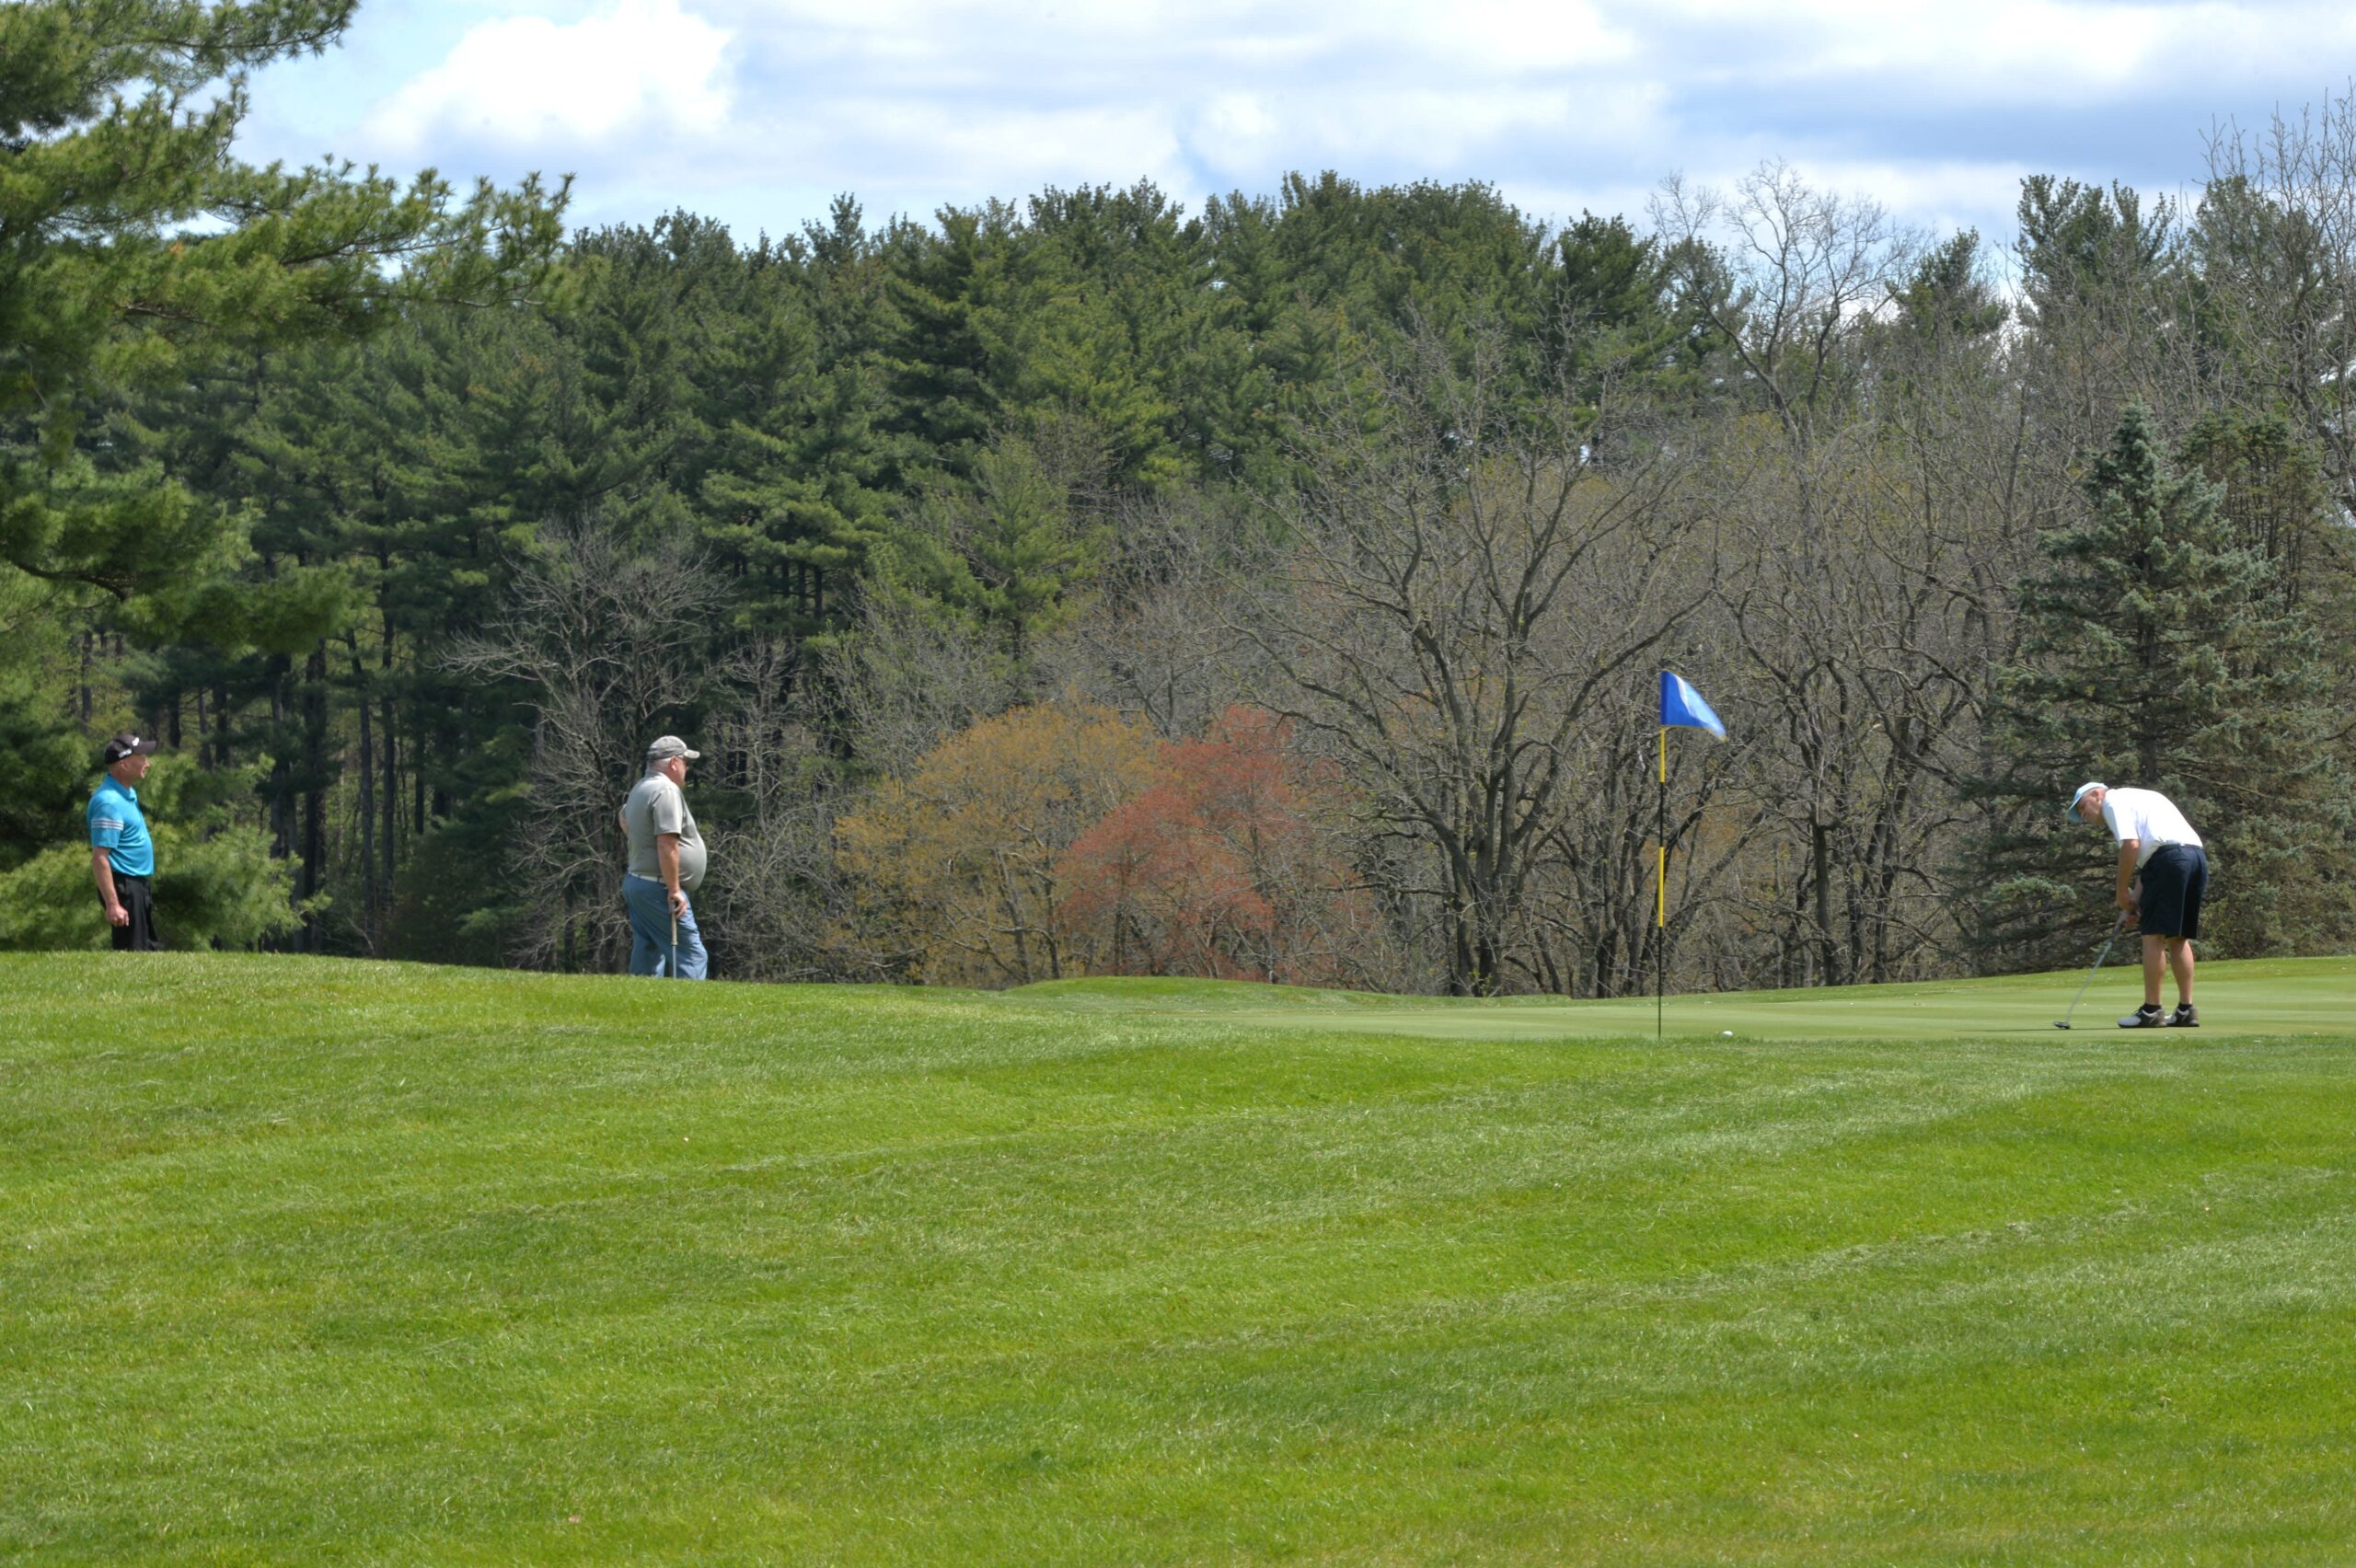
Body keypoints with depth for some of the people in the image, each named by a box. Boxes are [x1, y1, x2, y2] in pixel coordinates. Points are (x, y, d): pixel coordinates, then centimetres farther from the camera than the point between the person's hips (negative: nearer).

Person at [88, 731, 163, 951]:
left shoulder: (128, 793, 10)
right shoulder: (109, 802, -22)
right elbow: (100, 858, -25)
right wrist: (112, 904, -28)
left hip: (139, 885, 10)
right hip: (123, 886, -10)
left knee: (151, 949, 15)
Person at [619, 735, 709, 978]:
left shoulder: (639, 790, 16)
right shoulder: (667, 791, -15)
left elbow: (624, 818, 38)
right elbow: (667, 844, -23)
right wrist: (674, 890, -21)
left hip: (635, 883, 10)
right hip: (659, 890, -10)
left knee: (646, 959, 10)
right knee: (692, 958, -11)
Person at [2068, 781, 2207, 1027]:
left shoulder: (2113, 801, 4)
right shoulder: (2139, 798, 31)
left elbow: (2131, 845, -10)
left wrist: (2122, 892, -2)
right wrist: (2138, 895, 16)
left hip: (2170, 858, -9)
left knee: (2154, 935, -3)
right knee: (2178, 938, 12)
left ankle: (2151, 1011, -3)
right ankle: (2186, 1010, 10)